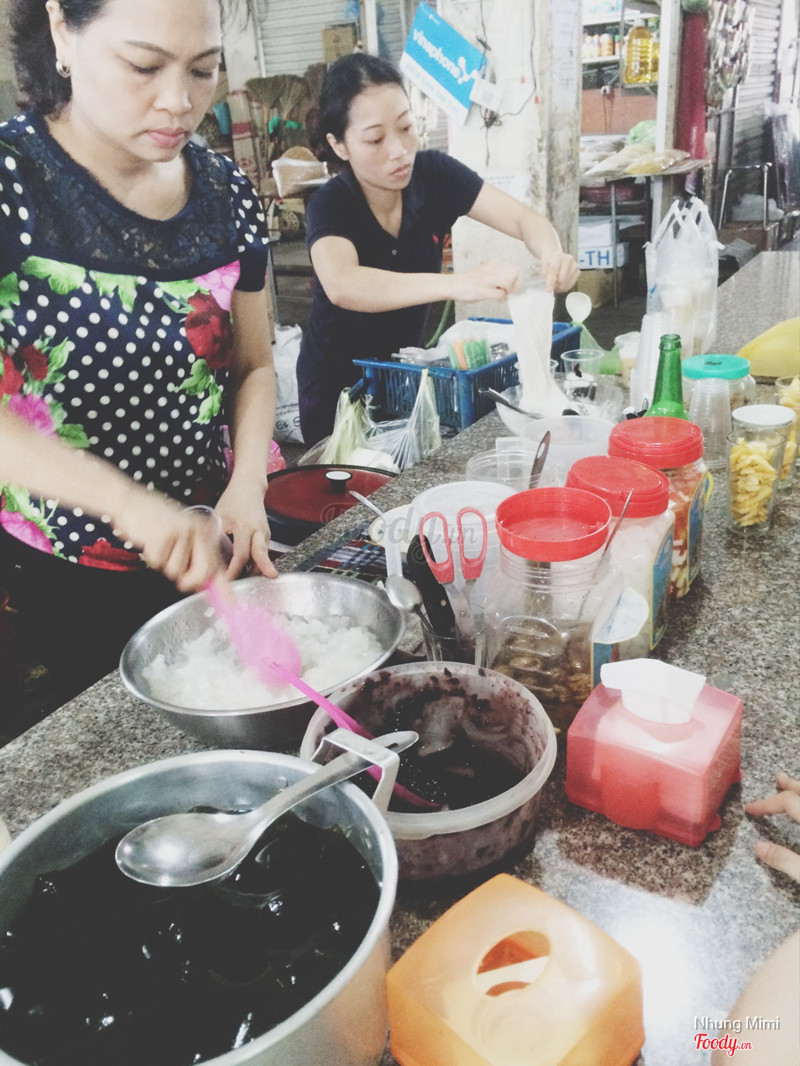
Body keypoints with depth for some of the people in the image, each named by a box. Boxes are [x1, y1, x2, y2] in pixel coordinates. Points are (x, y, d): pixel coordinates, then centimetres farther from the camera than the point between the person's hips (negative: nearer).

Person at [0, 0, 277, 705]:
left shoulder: (225, 193, -1)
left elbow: (253, 365, 6)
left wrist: (248, 483, -12)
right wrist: (125, 501, -38)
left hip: (207, 550, 4)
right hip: (60, 578, -4)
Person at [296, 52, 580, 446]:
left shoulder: (435, 174, -13)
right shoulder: (329, 206, -24)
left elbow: (524, 219, -15)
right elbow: (341, 286, -44)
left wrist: (552, 255, -39)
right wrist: (458, 283, -56)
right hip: (339, 388, -4)